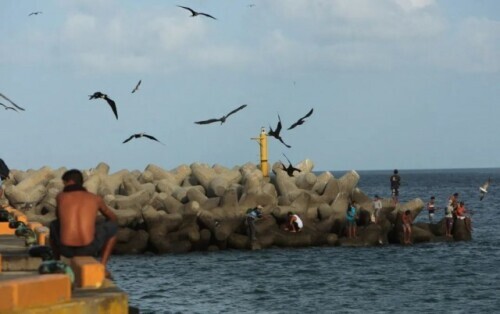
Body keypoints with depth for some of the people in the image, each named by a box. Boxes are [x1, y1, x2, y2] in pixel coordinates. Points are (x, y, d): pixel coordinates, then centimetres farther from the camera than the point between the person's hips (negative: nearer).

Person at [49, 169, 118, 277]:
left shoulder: (60, 197, 12)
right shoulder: (95, 198, 13)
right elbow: (113, 218, 30)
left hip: (66, 249, 2)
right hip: (89, 248, -2)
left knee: (54, 226, 36)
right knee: (112, 226, 26)